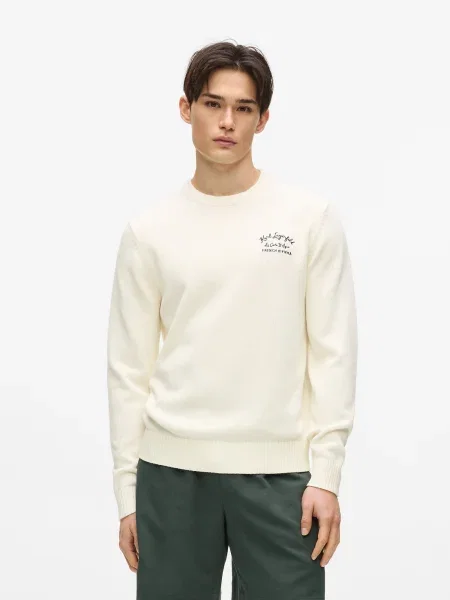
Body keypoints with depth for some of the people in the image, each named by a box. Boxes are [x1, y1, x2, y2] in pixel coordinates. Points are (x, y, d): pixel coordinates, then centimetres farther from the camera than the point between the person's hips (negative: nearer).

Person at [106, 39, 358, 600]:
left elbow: (332, 353, -2)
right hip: (172, 470, 2)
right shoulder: (149, 228, 4)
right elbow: (129, 367, 6)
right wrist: (126, 488, 3)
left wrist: (325, 474, -7)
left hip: (278, 473, -1)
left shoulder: (311, 216, -1)